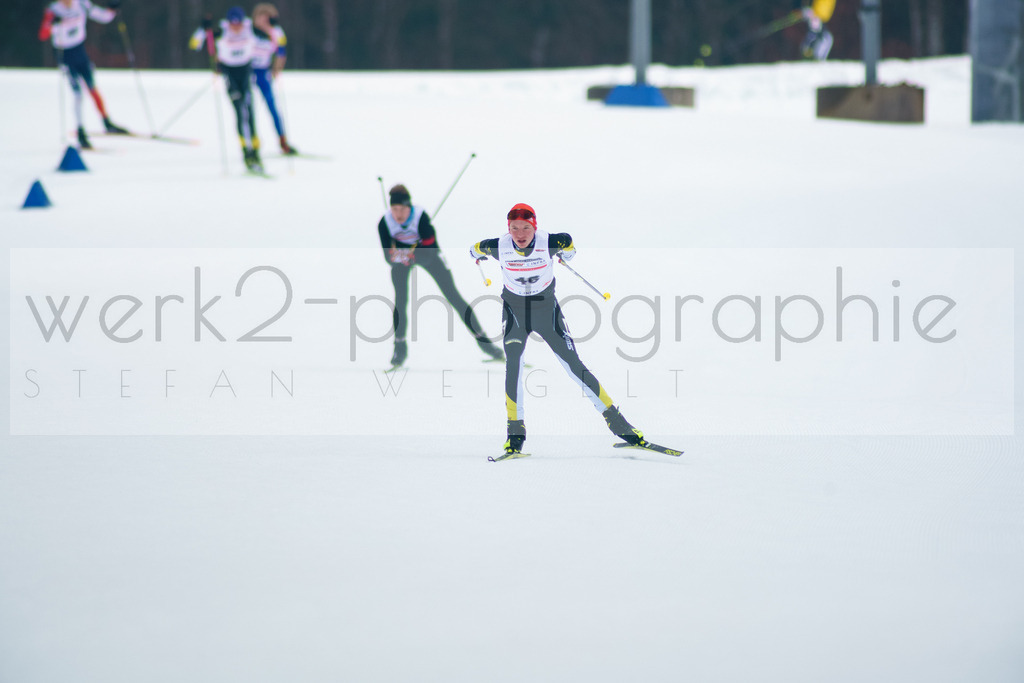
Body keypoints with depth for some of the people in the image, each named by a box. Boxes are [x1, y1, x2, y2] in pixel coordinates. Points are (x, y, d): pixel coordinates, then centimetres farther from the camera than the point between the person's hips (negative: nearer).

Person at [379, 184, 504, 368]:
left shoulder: (420, 216, -34)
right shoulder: (384, 223, -28)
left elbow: (430, 251, -31)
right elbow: (387, 255, -24)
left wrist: (412, 255, -47)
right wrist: (394, 256, -46)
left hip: (426, 253, -1)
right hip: (400, 256, 1)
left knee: (453, 296, -3)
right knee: (400, 301, -15)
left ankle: (481, 339, 4)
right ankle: (400, 348, 0)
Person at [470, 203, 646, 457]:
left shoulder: (550, 243, -22)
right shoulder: (499, 247, -19)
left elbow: (567, 243, 2)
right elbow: (477, 249, 4)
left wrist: (566, 255, 24)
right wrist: (477, 254, 27)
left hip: (547, 309, 0)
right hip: (515, 311, 0)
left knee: (574, 365, -4)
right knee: (513, 364, -21)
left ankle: (618, 423, 1)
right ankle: (515, 434, -14)